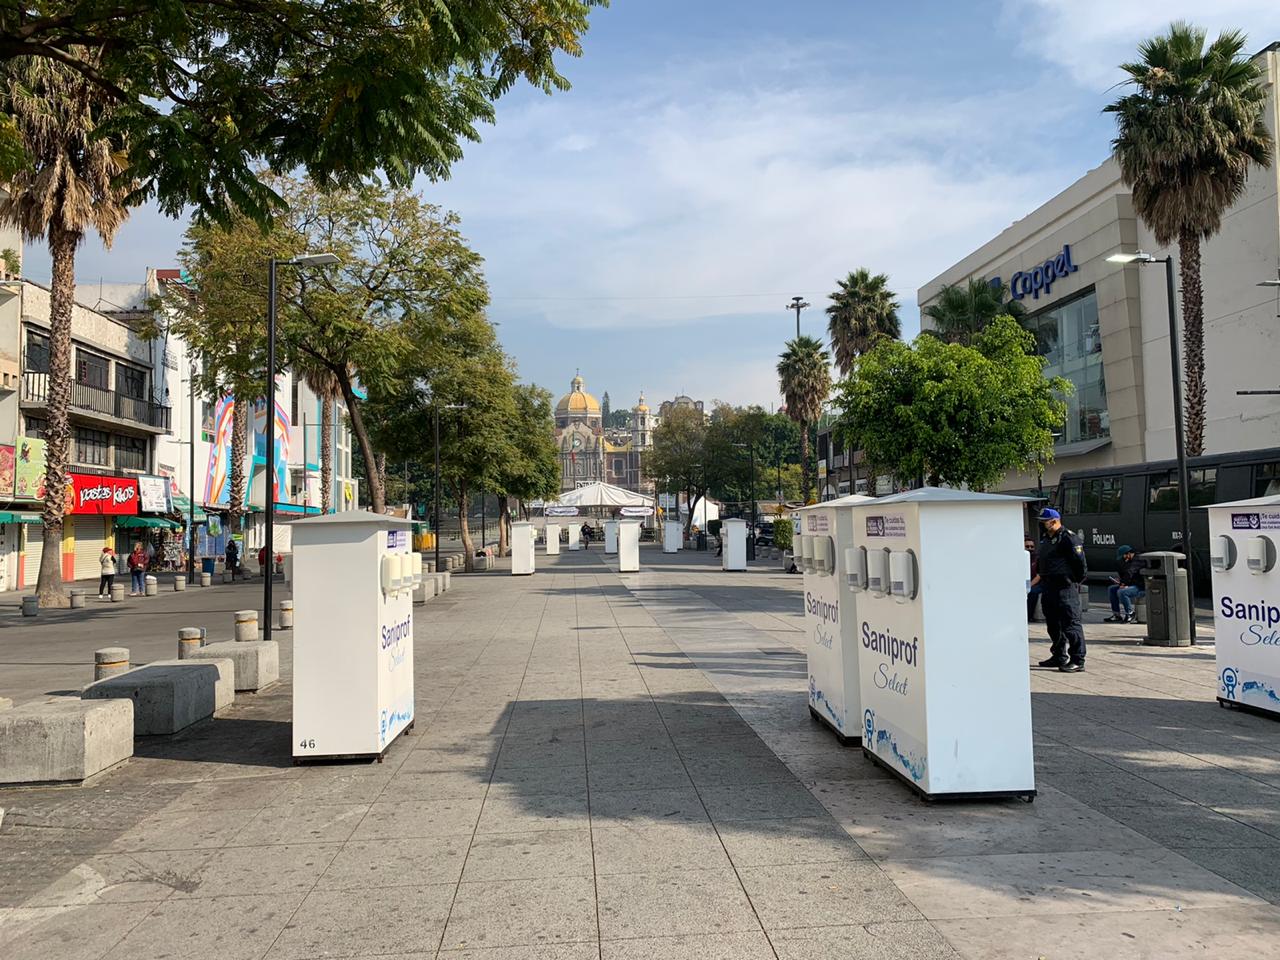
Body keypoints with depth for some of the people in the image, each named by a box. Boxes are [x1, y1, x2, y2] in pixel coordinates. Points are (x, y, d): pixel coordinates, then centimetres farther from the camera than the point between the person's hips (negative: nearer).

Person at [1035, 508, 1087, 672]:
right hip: (1048, 589, 10)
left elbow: (1080, 563, -15)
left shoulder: (1068, 538, -13)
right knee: (1053, 625, 17)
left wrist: (1076, 582, -7)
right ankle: (1059, 657, 28)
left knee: (1071, 624, -9)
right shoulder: (1045, 539, 17)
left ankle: (1077, 660, -6)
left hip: (1065, 588, -10)